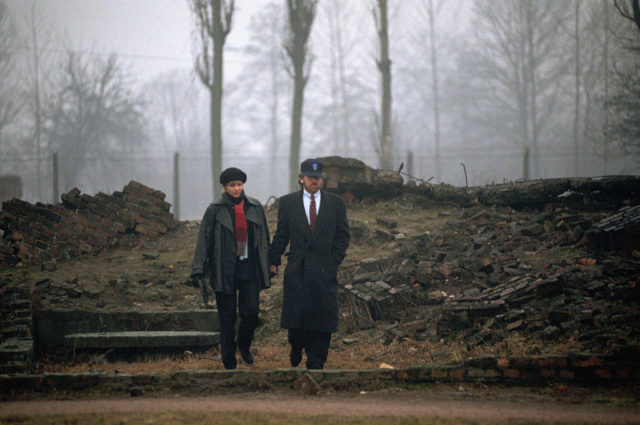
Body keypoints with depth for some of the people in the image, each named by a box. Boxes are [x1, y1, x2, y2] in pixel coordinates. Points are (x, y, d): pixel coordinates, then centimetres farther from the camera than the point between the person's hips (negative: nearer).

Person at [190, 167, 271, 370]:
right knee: (227, 317, 1)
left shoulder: (255, 207, 8)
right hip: (224, 272, -2)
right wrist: (197, 270, -9)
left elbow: (264, 238, 14)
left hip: (249, 270, 2)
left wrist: (267, 267, 12)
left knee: (251, 312, -4)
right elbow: (204, 241, -3)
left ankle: (244, 346, 24)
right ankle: (229, 360, 12)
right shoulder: (215, 210, -1)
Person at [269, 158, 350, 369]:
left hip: (324, 271, 0)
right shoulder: (287, 203, 7)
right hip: (297, 271, 0)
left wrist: (334, 261, 1)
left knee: (322, 319, -1)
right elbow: (281, 235, 9)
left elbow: (343, 235, 10)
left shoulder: (336, 203, 7)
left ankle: (316, 363, 6)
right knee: (295, 314, -2)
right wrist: (273, 261, 5)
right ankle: (296, 349, 24)